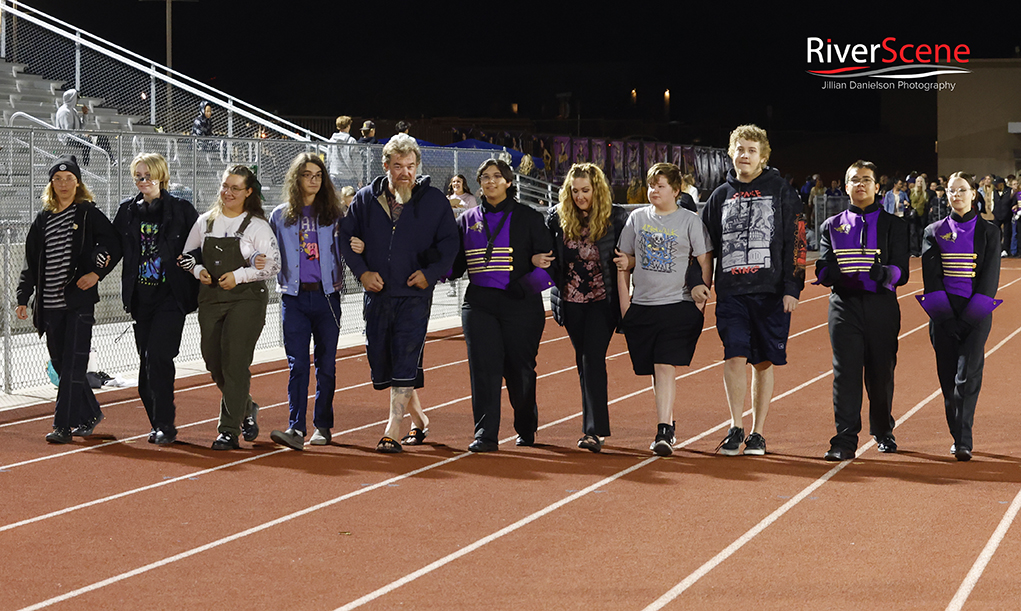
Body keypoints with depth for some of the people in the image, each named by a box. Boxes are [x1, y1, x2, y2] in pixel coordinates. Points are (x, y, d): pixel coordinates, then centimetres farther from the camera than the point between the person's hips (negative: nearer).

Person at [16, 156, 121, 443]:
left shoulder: (89, 214, 0)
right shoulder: (43, 219, 13)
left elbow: (115, 246, 2)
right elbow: (31, 262, 15)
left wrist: (97, 273, -10)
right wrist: (23, 297, 9)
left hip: (79, 300, -5)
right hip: (50, 303, 5)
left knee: (72, 364, -9)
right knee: (61, 364, 8)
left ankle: (64, 425, -8)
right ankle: (89, 415, 24)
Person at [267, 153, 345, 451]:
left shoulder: (333, 215, 8)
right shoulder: (280, 217, 9)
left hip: (327, 296, 1)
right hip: (294, 298, 0)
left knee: (326, 364, 5)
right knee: (297, 364, -10)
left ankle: (323, 426, 15)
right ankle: (296, 429, -16)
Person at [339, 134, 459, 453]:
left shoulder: (434, 200, 1)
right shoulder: (367, 198, 7)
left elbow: (449, 243, 3)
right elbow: (346, 236, 10)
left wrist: (431, 273, -11)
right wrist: (361, 271, -3)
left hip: (415, 295, -3)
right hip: (377, 294, 4)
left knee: (405, 362, -12)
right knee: (380, 359, 8)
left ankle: (392, 431, -12)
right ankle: (418, 420, 26)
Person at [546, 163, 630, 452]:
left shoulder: (616, 217, -5)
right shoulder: (557, 217, 3)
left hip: (603, 300, -4)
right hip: (571, 301, 4)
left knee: (593, 359, -14)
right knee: (583, 362, 11)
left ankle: (595, 430, -15)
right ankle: (597, 426, 24)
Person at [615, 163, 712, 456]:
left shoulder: (690, 221, 0)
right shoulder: (637, 218, 10)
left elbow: (705, 261, 2)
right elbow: (624, 262, 13)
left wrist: (702, 293, -7)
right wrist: (624, 302, 8)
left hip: (679, 306, -4)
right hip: (641, 307, 4)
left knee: (666, 367, -15)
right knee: (655, 370, 9)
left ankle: (664, 432, -18)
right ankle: (669, 425, 24)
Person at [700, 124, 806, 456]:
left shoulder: (780, 191, 4)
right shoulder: (721, 195, 13)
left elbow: (795, 242, 0)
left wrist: (792, 288, -7)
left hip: (770, 292, -2)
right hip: (731, 292, 2)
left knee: (764, 362, 3)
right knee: (735, 357, -10)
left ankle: (757, 433, 12)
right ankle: (735, 428, 0)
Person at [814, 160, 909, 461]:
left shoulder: (894, 225, 7)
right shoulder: (832, 226, 12)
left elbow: (901, 271, -3)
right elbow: (823, 269, 4)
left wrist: (886, 274, -26)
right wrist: (840, 275, -20)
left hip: (882, 307, 0)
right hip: (845, 306, 0)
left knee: (881, 372, 7)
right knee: (846, 372, -8)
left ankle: (883, 431, 28)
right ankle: (845, 442, -8)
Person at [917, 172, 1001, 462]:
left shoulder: (988, 231, 6)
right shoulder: (935, 231, 9)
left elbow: (990, 273, -1)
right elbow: (931, 272, 1)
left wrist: (977, 308, -12)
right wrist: (939, 305, -12)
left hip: (975, 311, -2)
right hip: (943, 312, 2)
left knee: (968, 374, -12)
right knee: (948, 376, 4)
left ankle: (964, 441, -14)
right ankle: (959, 438, 15)